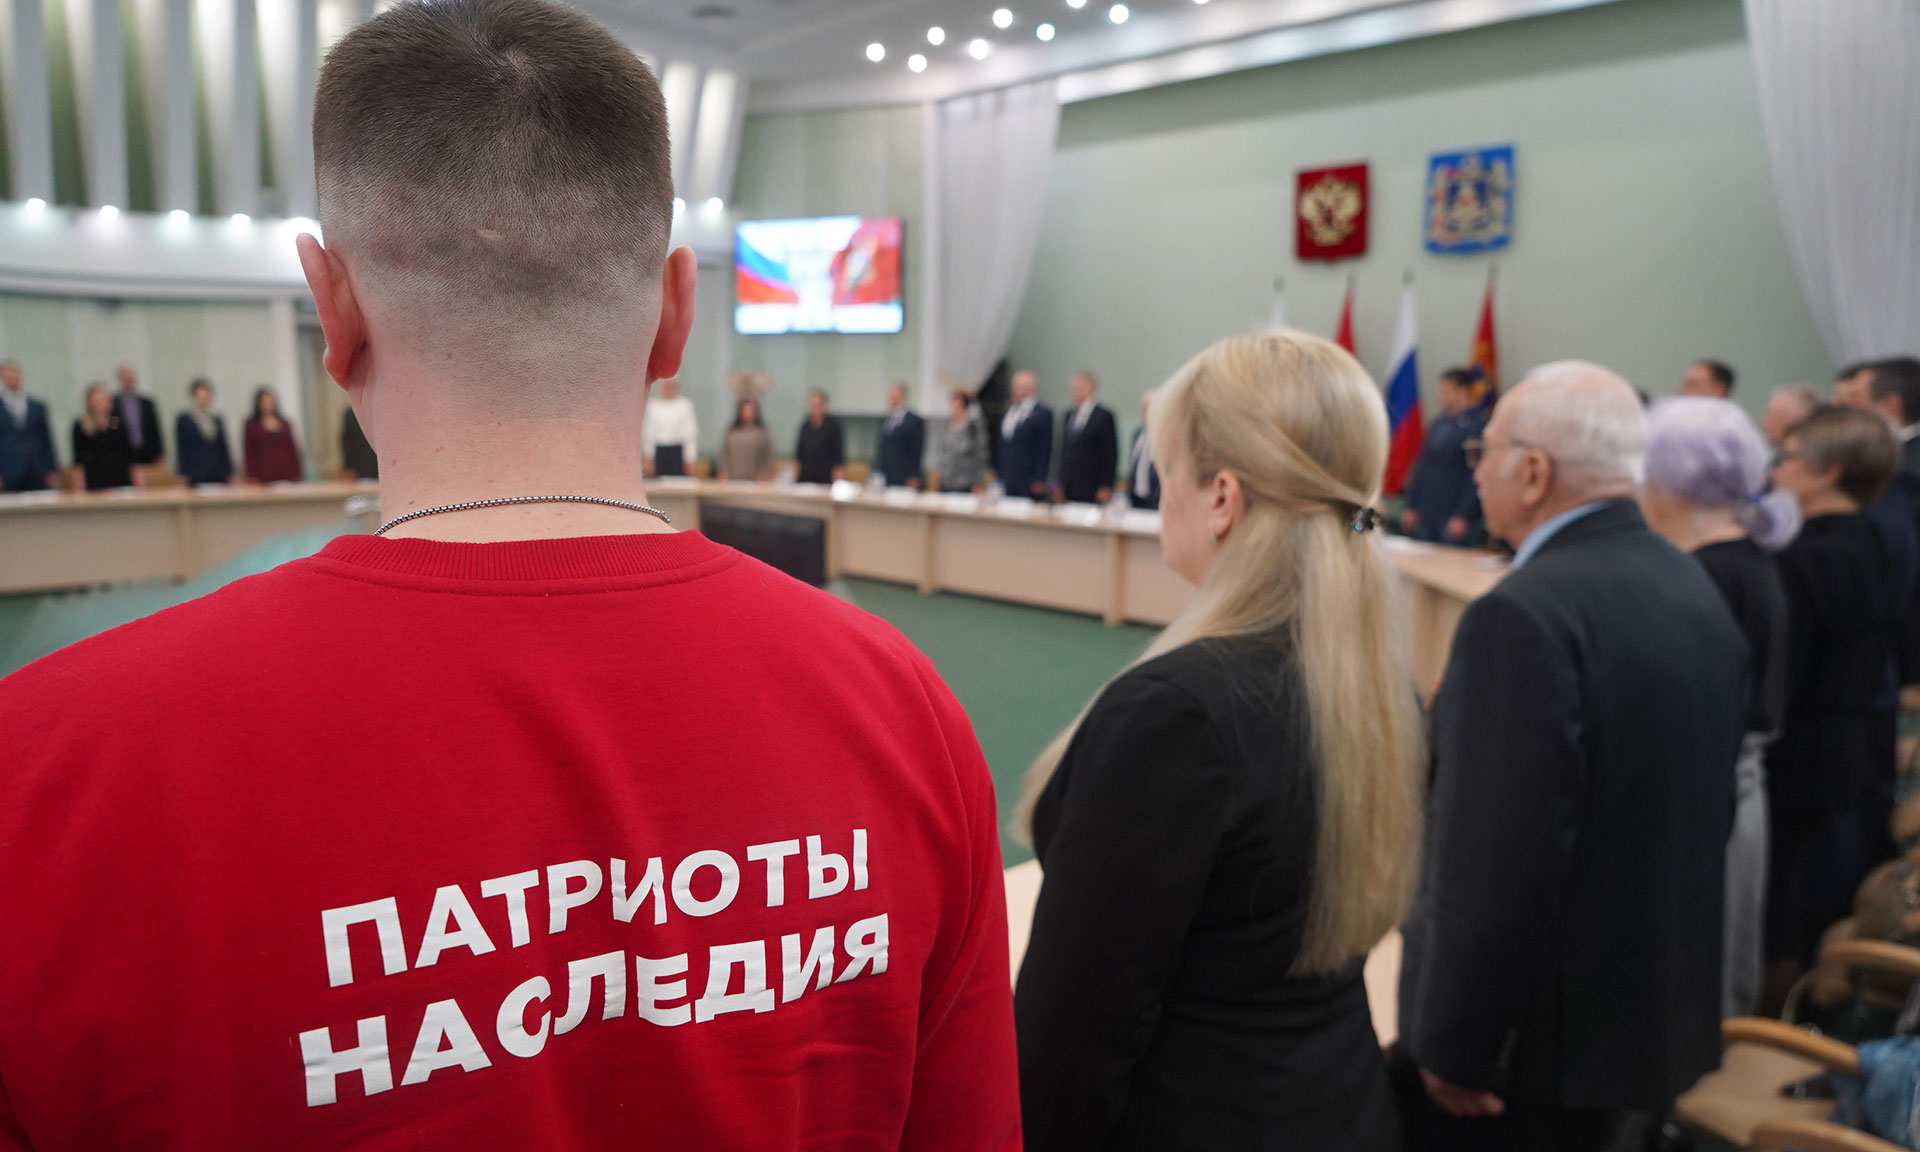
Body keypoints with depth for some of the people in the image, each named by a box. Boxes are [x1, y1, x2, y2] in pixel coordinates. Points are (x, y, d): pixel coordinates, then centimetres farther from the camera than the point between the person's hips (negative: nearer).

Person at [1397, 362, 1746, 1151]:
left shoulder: (1526, 613, -26)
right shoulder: (1695, 589, 3)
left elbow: (1500, 860, -27)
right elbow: (1701, 811, 11)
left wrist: (1455, 1047, -16)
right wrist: (1670, 986, 21)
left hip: (1541, 1036, -8)